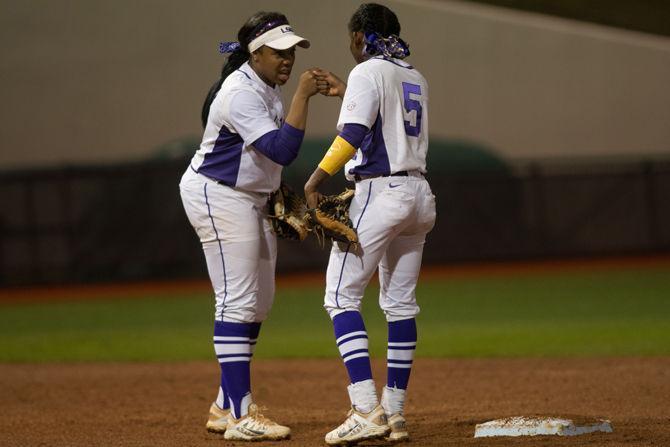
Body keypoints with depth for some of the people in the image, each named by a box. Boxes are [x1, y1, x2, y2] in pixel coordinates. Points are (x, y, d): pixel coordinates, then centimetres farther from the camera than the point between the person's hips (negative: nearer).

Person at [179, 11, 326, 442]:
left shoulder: (268, 86, 8)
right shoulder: (241, 94, -24)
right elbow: (283, 151, -33)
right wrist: (302, 96, -32)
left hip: (252, 200, 10)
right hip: (218, 196, -10)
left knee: (260, 300, 12)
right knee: (239, 299, -12)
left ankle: (226, 405, 19)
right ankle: (239, 416, -13)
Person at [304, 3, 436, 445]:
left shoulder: (368, 73, -8)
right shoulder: (417, 79, 16)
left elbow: (353, 132, -21)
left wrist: (316, 180, -20)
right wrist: (347, 93, 38)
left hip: (379, 193, -8)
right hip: (419, 194, 8)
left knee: (342, 296, -7)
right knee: (401, 302, 12)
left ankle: (367, 411, -19)